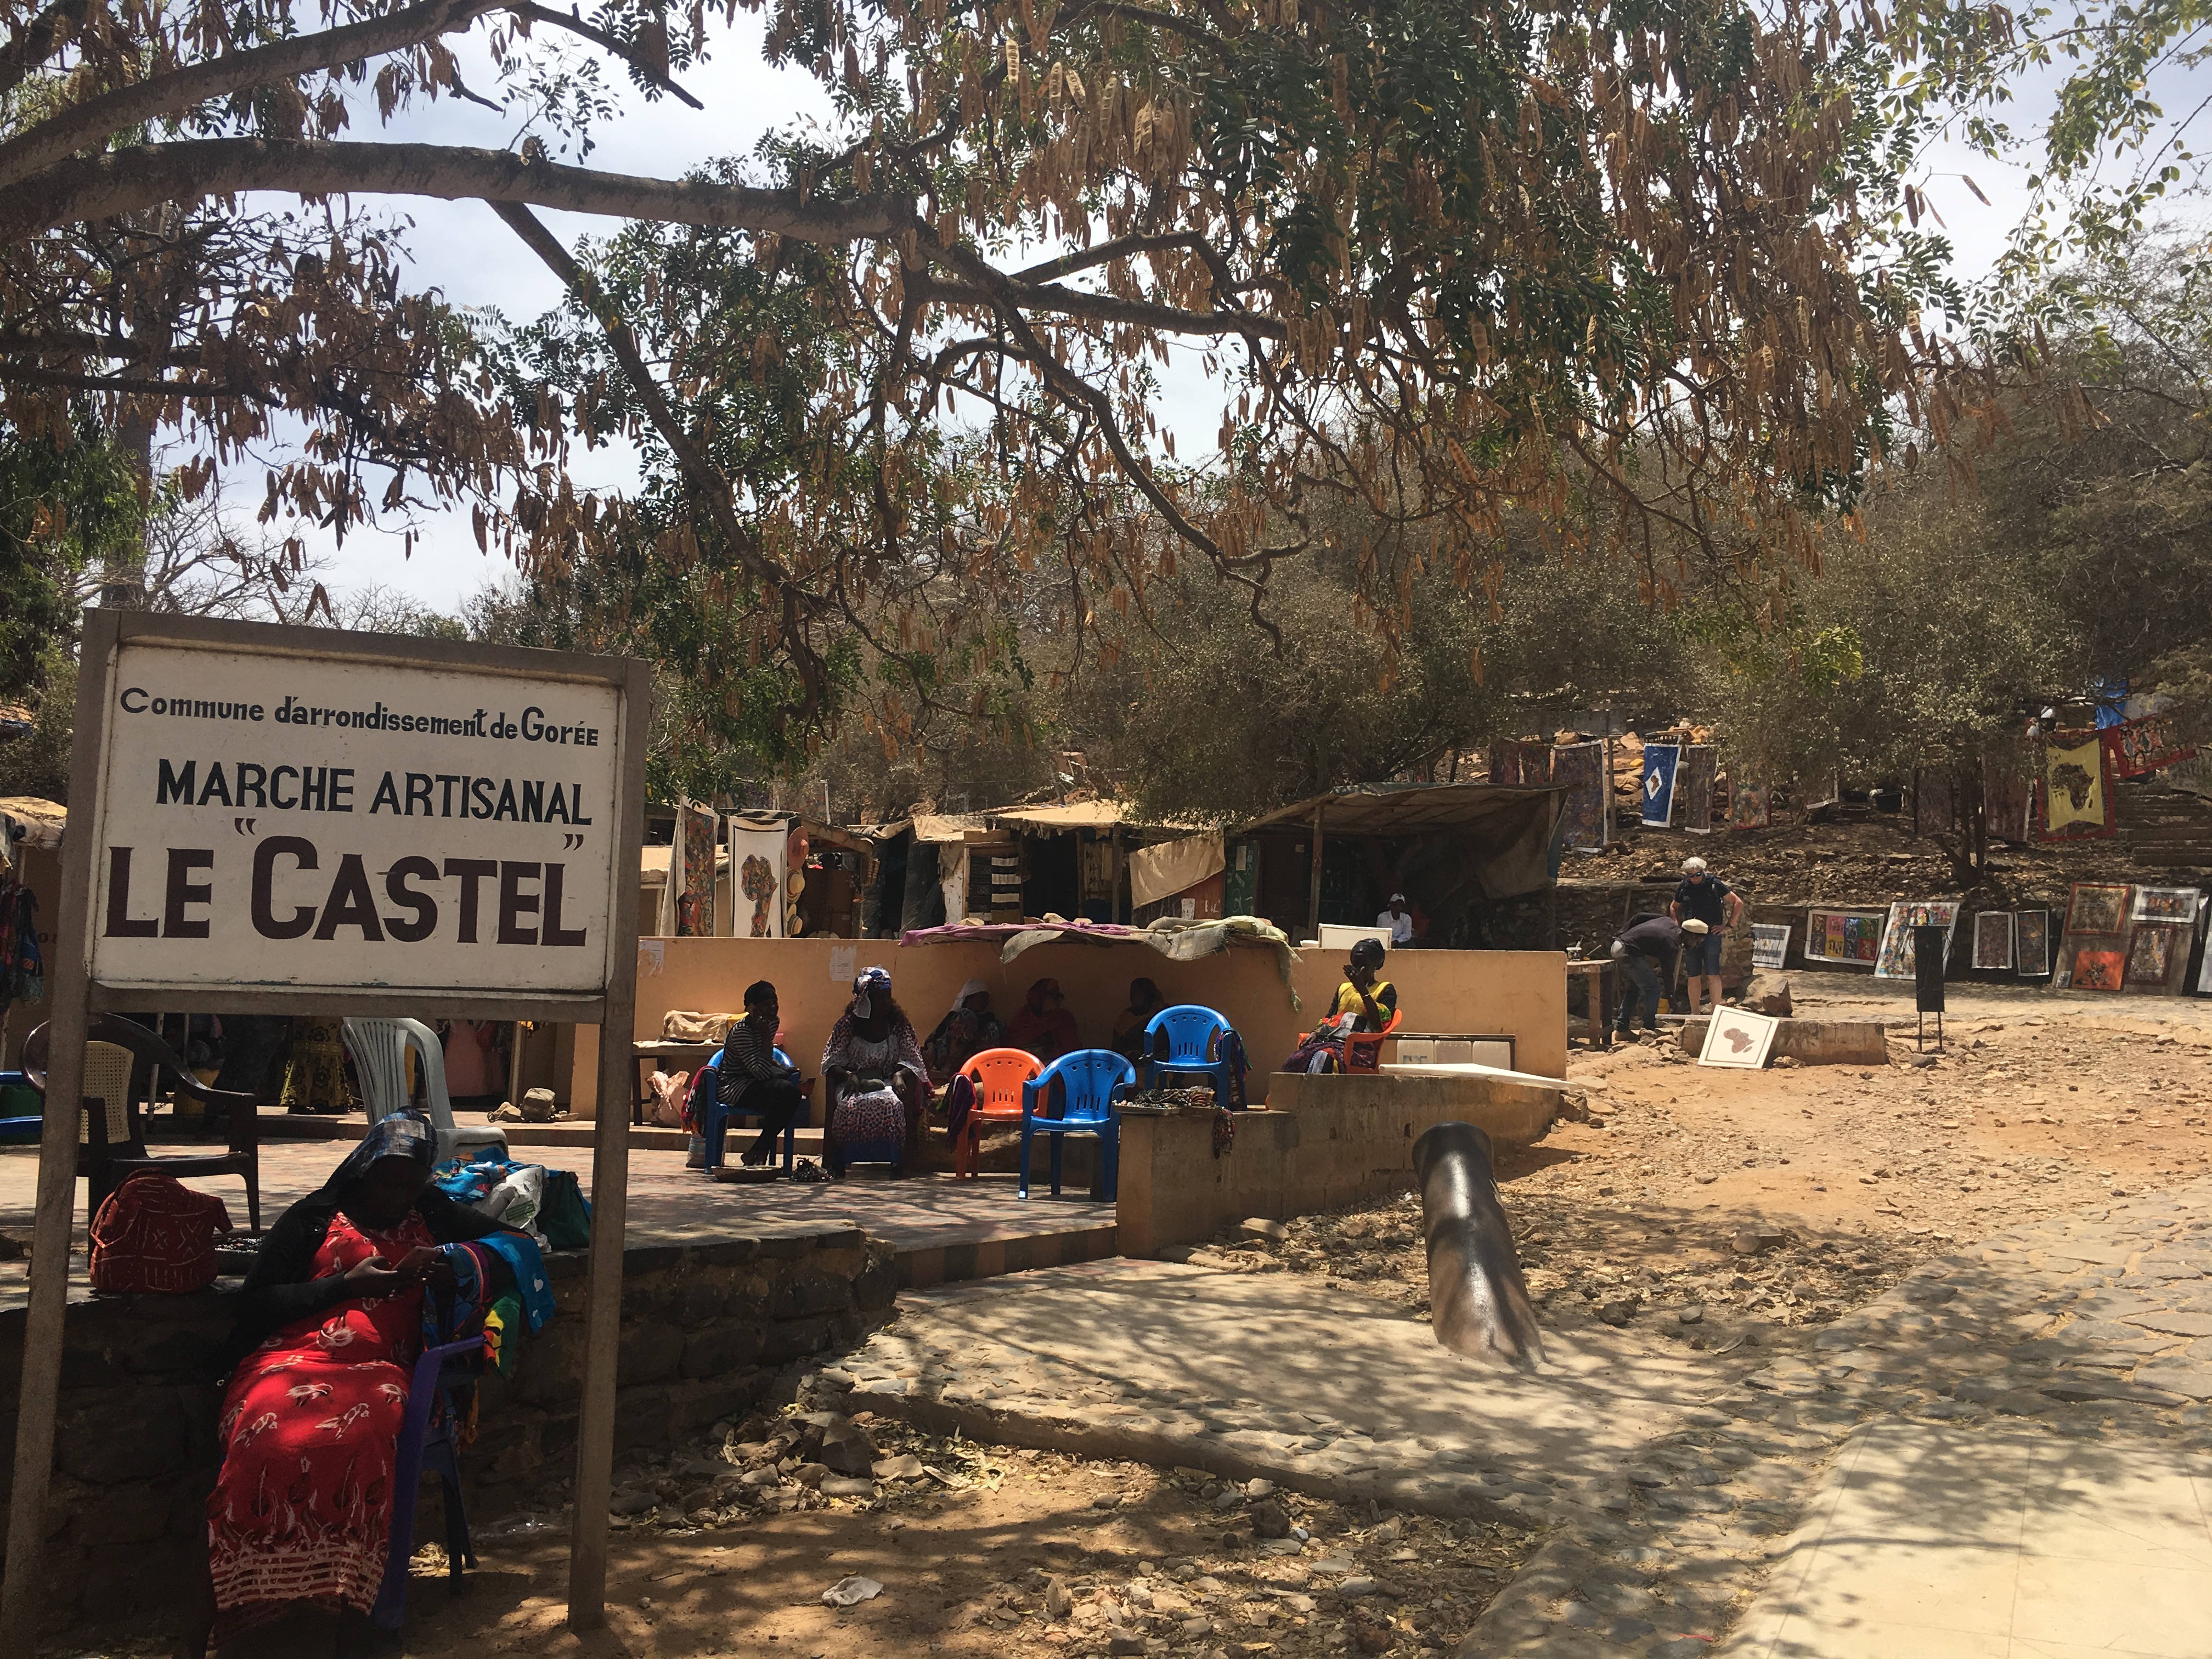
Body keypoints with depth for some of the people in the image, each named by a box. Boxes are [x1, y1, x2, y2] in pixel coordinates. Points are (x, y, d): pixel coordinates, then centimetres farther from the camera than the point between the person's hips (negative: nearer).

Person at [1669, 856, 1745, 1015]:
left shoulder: (1714, 884, -1)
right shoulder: (1684, 887, 9)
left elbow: (1738, 903, 4)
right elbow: (1674, 908, 26)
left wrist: (1728, 926, 0)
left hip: (1711, 934, -3)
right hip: (1690, 937, 3)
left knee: (1713, 975, -10)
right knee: (1693, 977, 4)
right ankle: (1695, 1014, 11)